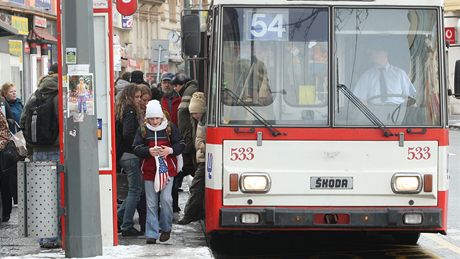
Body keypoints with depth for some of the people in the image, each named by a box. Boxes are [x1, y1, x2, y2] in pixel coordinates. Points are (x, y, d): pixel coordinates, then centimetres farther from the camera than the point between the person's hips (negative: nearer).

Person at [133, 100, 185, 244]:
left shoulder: (170, 128, 0)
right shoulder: (142, 130, 3)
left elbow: (181, 145, 2)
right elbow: (136, 148, -1)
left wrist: (170, 150, -16)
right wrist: (149, 151, -19)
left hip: (167, 169, -1)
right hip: (149, 171, 1)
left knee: (166, 199, -8)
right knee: (151, 203, 2)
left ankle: (166, 228, 13)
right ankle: (152, 234, 6)